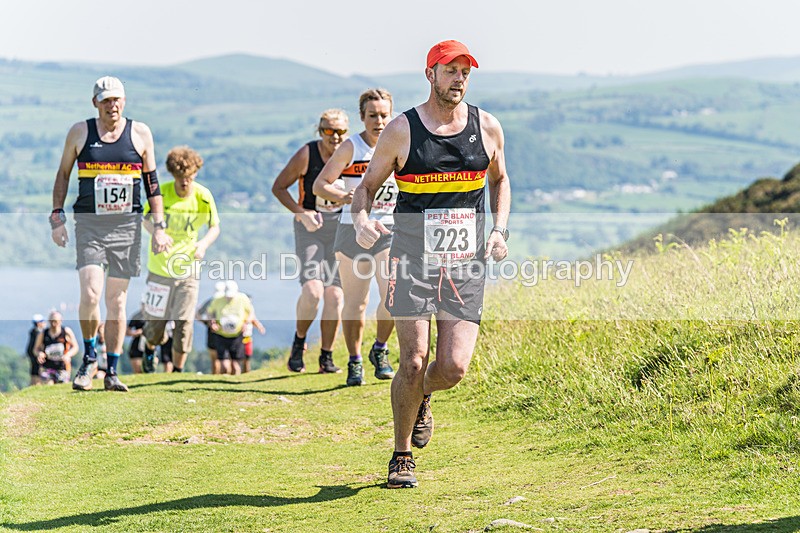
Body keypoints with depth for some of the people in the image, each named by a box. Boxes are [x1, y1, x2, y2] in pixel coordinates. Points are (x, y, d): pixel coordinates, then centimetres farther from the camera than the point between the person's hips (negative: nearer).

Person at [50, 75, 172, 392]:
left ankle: (112, 372, 10)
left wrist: (159, 227, 4)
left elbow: (152, 182, 10)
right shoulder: (80, 132, 5)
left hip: (127, 224, 1)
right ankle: (89, 358, 6)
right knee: (90, 294, -15)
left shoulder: (140, 134, 5)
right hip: (89, 223, -1)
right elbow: (63, 175, 13)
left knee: (117, 301, 3)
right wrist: (57, 218, 5)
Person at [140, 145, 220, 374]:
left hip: (188, 268, 0)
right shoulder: (162, 192, -10)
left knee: (184, 322, -5)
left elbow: (215, 227, 2)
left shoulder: (203, 196, -8)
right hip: (160, 266, 0)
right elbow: (147, 219, 3)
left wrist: (203, 243, -19)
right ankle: (150, 348, 40)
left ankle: (178, 369, 11)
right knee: (155, 321, 5)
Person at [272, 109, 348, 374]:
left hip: (341, 227, 2)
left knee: (334, 295, -3)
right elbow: (278, 187, -2)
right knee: (313, 289, -18)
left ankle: (326, 357, 9)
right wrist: (301, 213, -14)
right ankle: (299, 342, 7)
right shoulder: (306, 155, -10)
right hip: (310, 226, -2)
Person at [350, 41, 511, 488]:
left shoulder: (488, 128, 5)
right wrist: (361, 219, -15)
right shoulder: (402, 130, -3)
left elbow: (500, 181, 22)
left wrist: (500, 230, 6)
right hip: (413, 257, -2)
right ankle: (402, 455, 13)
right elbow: (368, 185, 6)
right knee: (414, 362, -8)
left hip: (466, 261, 2)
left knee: (453, 368, -7)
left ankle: (422, 397, 30)